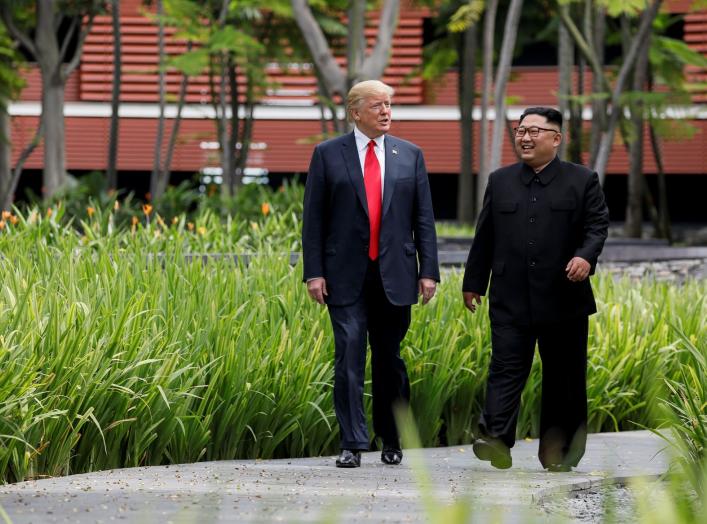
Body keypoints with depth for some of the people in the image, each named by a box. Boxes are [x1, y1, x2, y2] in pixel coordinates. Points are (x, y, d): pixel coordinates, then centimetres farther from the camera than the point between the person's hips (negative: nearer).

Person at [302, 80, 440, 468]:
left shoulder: (410, 155, 10)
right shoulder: (327, 155, 3)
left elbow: (423, 218, 9)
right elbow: (313, 219, 2)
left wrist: (428, 270, 2)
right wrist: (314, 272, -5)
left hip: (394, 276, 2)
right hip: (346, 276, -2)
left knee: (389, 359, 8)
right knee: (349, 356, -7)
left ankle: (392, 442, 20)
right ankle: (352, 445, -5)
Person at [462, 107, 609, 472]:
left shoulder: (582, 181, 5)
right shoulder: (500, 181, 13)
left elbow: (597, 225, -3)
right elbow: (485, 236, 15)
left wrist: (585, 256, -23)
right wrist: (473, 282, 15)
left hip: (563, 300, -1)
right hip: (511, 300, 1)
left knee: (563, 377, 6)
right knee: (505, 369, -10)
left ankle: (559, 454, 14)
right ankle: (495, 439, -21)